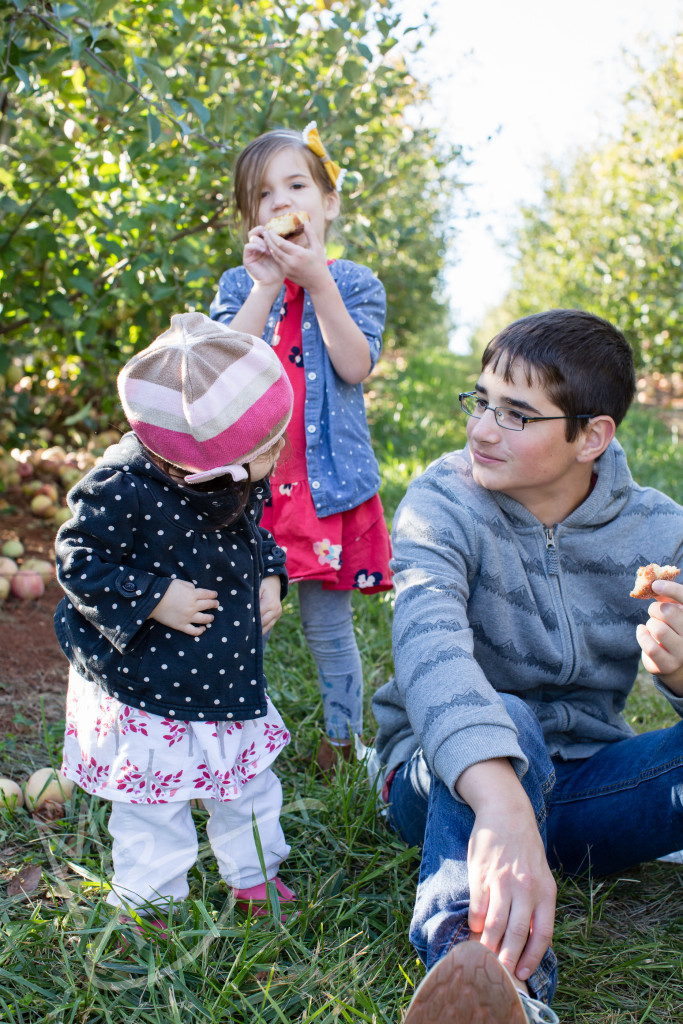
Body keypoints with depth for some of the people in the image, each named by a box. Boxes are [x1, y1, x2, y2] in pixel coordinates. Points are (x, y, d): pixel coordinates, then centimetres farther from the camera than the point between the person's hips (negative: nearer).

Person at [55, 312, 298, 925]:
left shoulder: (244, 480, -7)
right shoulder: (123, 489, -28)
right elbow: (78, 560, -19)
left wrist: (270, 577, -4)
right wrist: (152, 599, -27)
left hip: (230, 675, 6)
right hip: (147, 683, -6)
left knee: (250, 778, 19)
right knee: (154, 799, 10)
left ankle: (254, 876, 44)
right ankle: (148, 902, 34)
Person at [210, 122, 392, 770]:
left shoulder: (354, 283, 5)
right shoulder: (239, 285, 9)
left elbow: (355, 365, -12)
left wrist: (316, 280, -16)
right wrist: (266, 285, -14)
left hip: (327, 480, -1)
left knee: (328, 627, 7)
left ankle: (341, 744, 26)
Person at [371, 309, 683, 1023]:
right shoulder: (444, 503, -14)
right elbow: (428, 643, -34)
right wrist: (502, 808, -51)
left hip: (582, 783, 3)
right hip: (448, 786, -3)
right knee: (504, 718, -36)